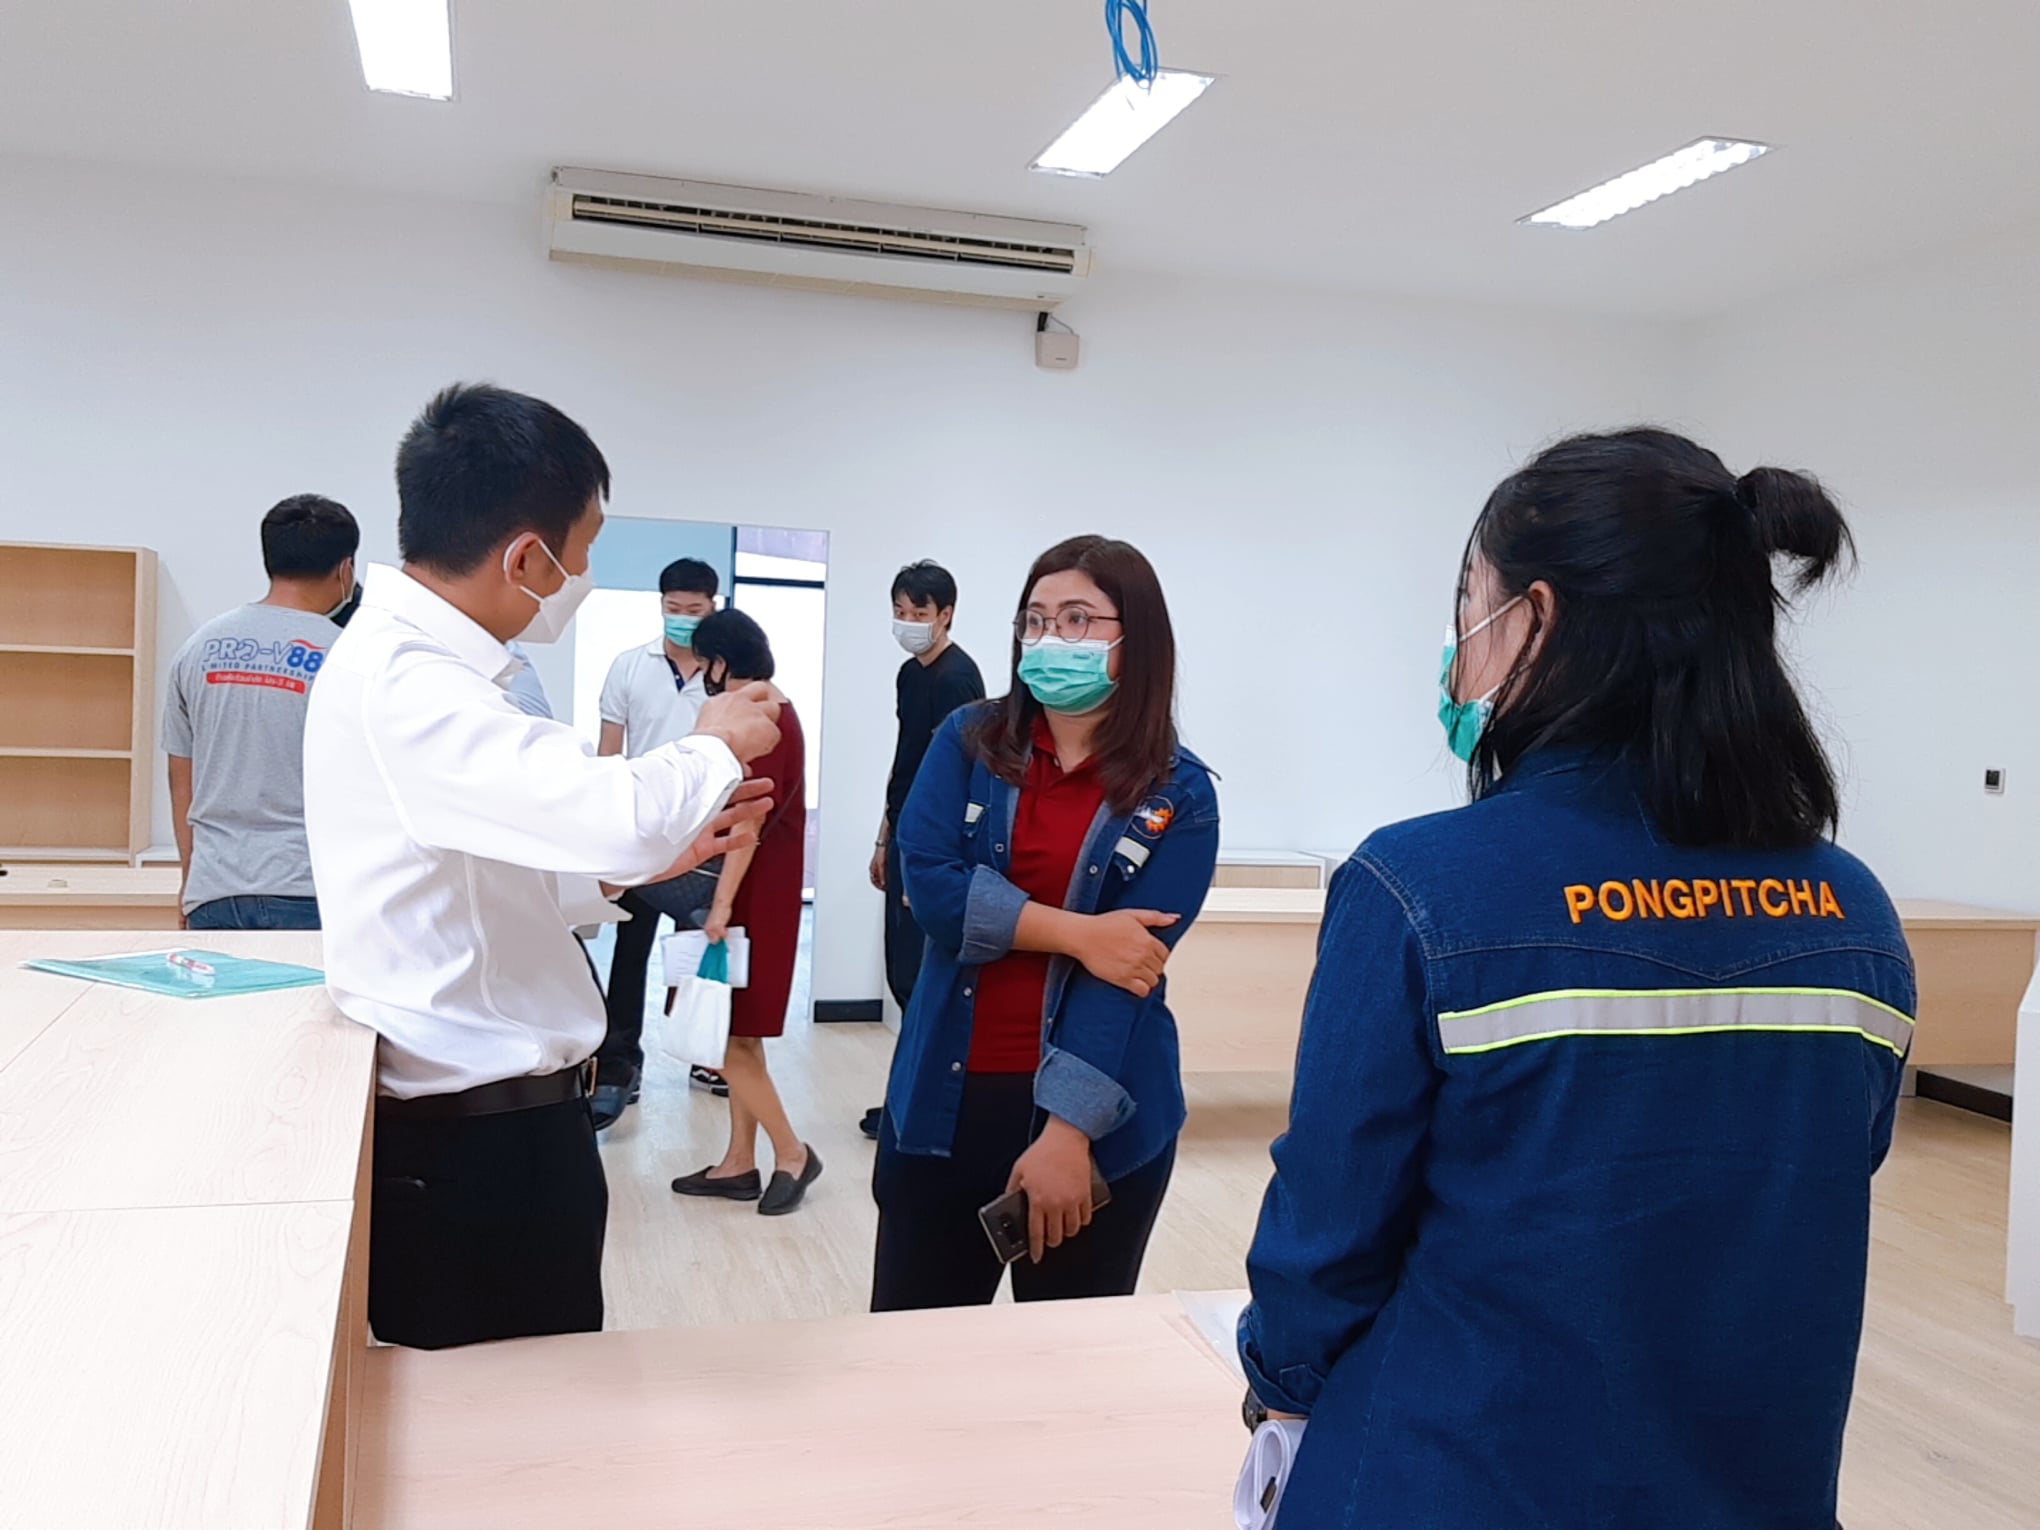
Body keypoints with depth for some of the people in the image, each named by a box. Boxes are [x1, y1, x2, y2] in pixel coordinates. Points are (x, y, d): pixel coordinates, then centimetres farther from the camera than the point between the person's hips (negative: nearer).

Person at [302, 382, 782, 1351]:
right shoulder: (402, 681, -22)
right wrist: (716, 746, -14)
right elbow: (620, 815, -34)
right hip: (475, 1146, -9)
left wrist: (655, 855, 8)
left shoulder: (406, 660, 10)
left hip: (488, 1119, 10)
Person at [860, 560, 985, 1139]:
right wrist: (885, 840, 21)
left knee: (921, 978, -3)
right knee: (904, 974, 13)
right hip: (908, 841, 9)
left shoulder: (957, 677, -14)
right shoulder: (910, 673, 14)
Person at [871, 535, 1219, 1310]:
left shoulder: (1179, 796, -5)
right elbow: (928, 884, -12)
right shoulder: (969, 743, 1)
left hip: (1099, 1116, -1)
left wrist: (1067, 1131, -19)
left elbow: (1125, 968, -14)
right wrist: (1076, 934, -18)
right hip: (947, 1098, 2)